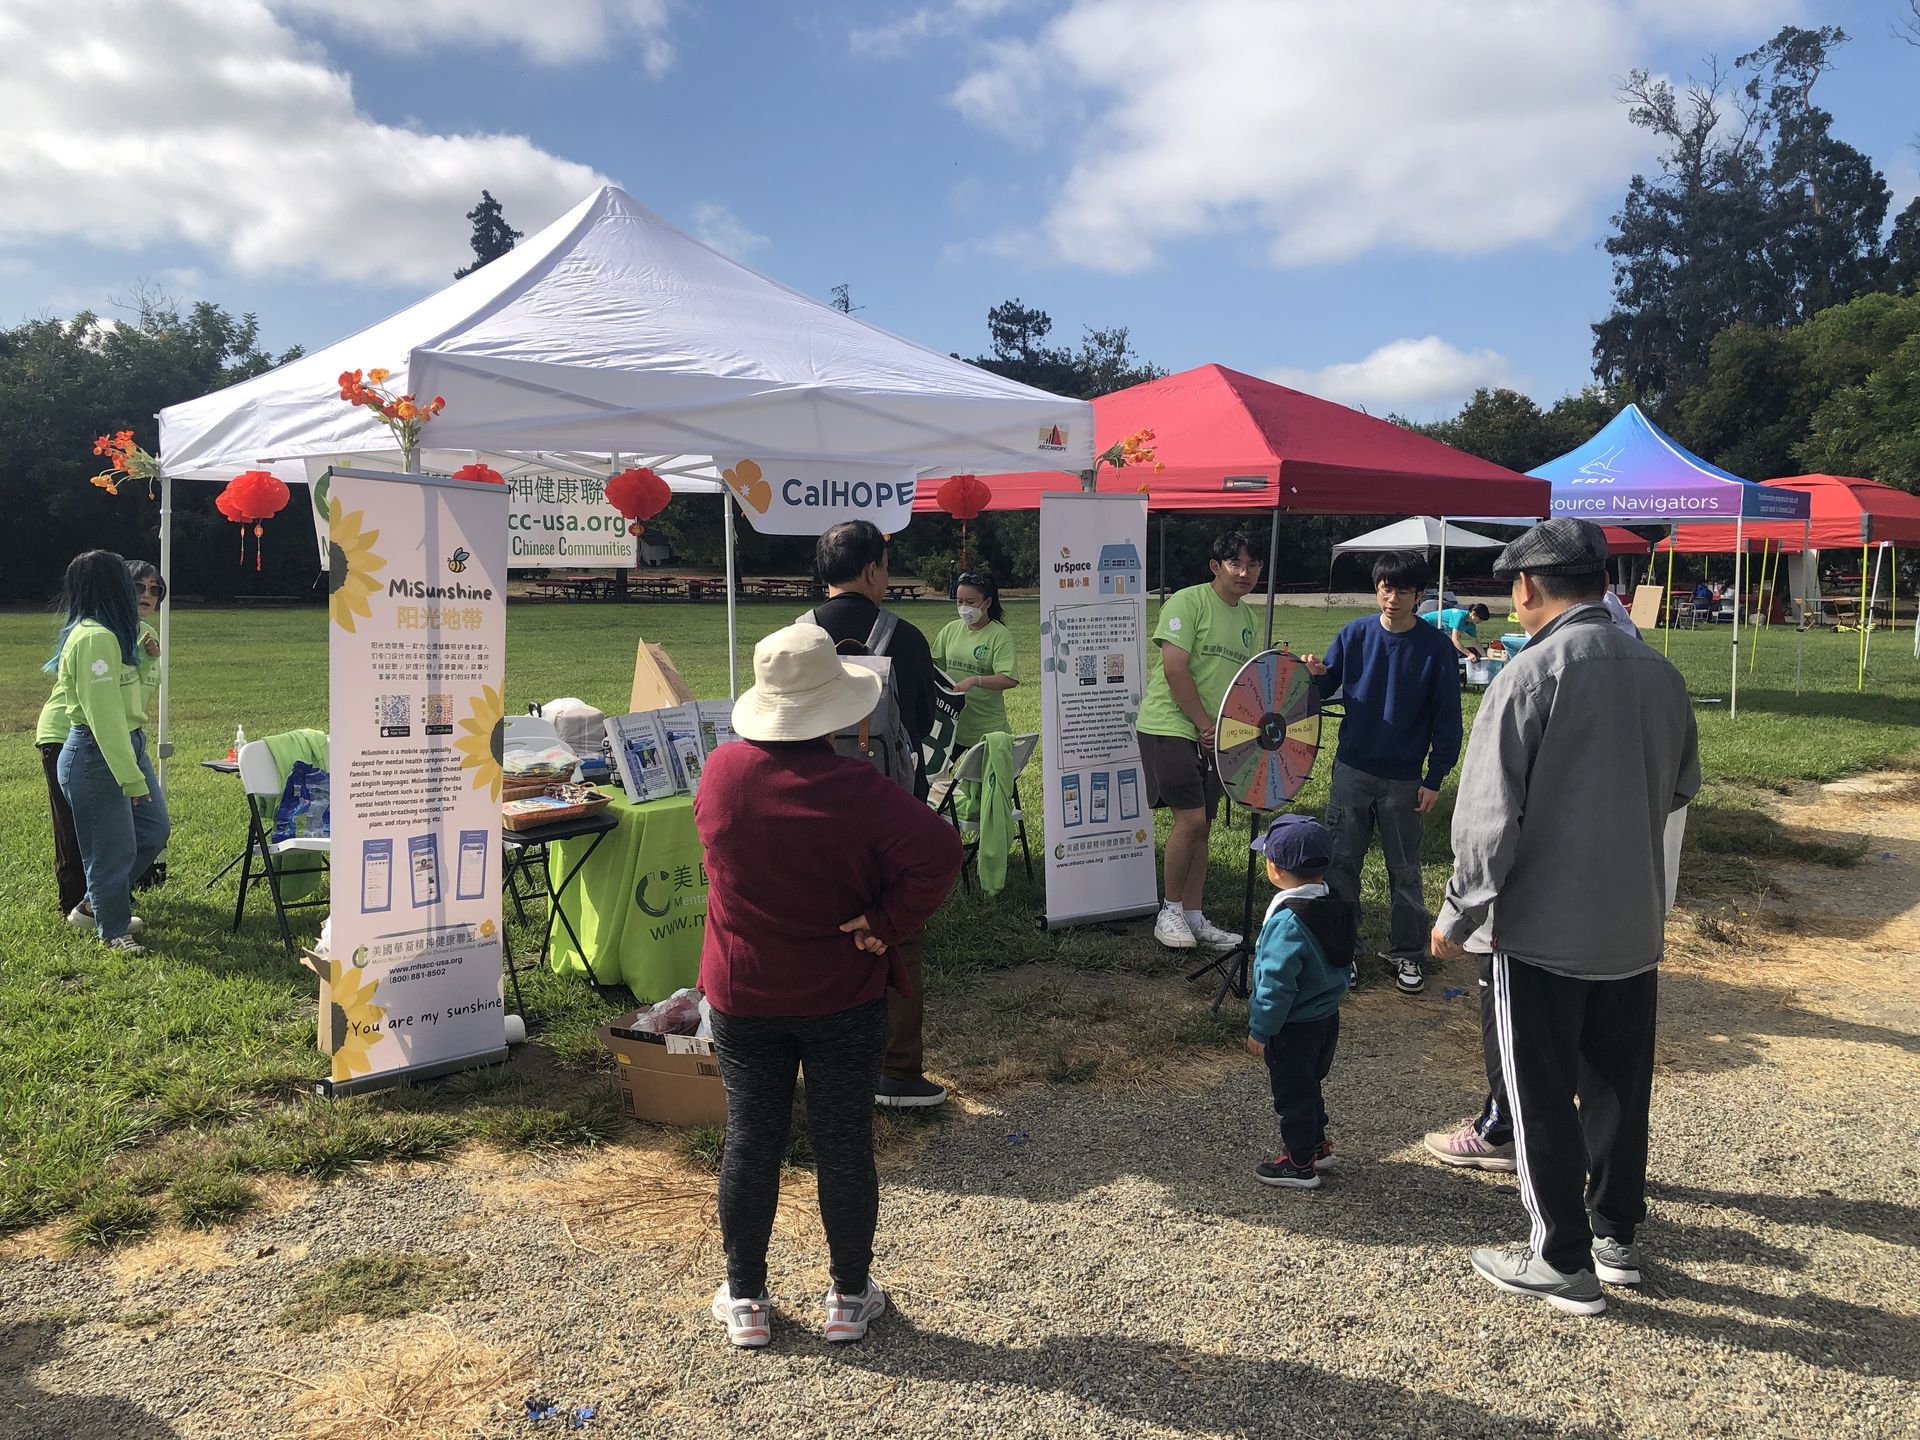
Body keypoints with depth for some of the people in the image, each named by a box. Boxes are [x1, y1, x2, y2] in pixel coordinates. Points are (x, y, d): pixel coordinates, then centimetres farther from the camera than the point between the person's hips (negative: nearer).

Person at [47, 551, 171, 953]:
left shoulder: (113, 634, 10)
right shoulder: (96, 638, -21)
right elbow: (104, 715, -23)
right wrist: (131, 779, -22)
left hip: (127, 745, 10)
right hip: (95, 757, -10)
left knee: (153, 830, 16)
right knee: (113, 848, 3)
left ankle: (100, 900, 33)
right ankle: (113, 930, 21)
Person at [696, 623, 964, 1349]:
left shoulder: (721, 772, -9)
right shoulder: (856, 788, -20)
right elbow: (937, 851, -27)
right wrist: (887, 924, -16)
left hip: (742, 995, 3)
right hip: (842, 997, -3)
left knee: (750, 1142, 13)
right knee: (844, 1144, 11)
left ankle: (744, 1299, 25)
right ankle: (850, 1295, 24)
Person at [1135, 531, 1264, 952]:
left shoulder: (1246, 618, 16)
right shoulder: (1188, 601, -10)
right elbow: (1175, 669, -17)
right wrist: (1204, 724, -14)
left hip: (1213, 738, 8)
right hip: (1171, 727, -8)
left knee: (1201, 826, 9)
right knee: (1191, 819, -13)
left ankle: (1193, 917, 17)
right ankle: (1169, 912, 2)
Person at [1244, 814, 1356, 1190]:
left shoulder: (1288, 920, -29)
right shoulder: (1335, 907, -3)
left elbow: (1277, 983, -26)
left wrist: (1260, 1030, -16)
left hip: (1294, 1028, -8)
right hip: (1327, 1018, 8)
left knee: (1292, 1092, 8)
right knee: (1308, 1085, 25)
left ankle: (1299, 1163, 21)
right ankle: (1317, 1145, 40)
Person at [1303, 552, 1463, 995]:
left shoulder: (1436, 647, -7)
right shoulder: (1354, 634, -1)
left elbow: (1447, 719, -4)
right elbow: (1327, 686, 4)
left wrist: (1435, 779, -6)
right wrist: (1314, 676, -20)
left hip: (1404, 779, -2)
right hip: (1351, 770, 2)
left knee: (1404, 871, 8)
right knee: (1340, 863, 8)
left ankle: (1407, 954, 21)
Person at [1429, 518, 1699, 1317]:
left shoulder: (1531, 674, -18)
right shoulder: (1659, 672, 2)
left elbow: (1489, 814, -18)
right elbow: (1682, 786, 15)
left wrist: (1459, 914, -8)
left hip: (1543, 926, -6)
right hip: (1634, 923, 6)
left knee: (1543, 1096, 7)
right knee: (1620, 1086, 19)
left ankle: (1563, 1262, 17)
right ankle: (1617, 1234, 33)